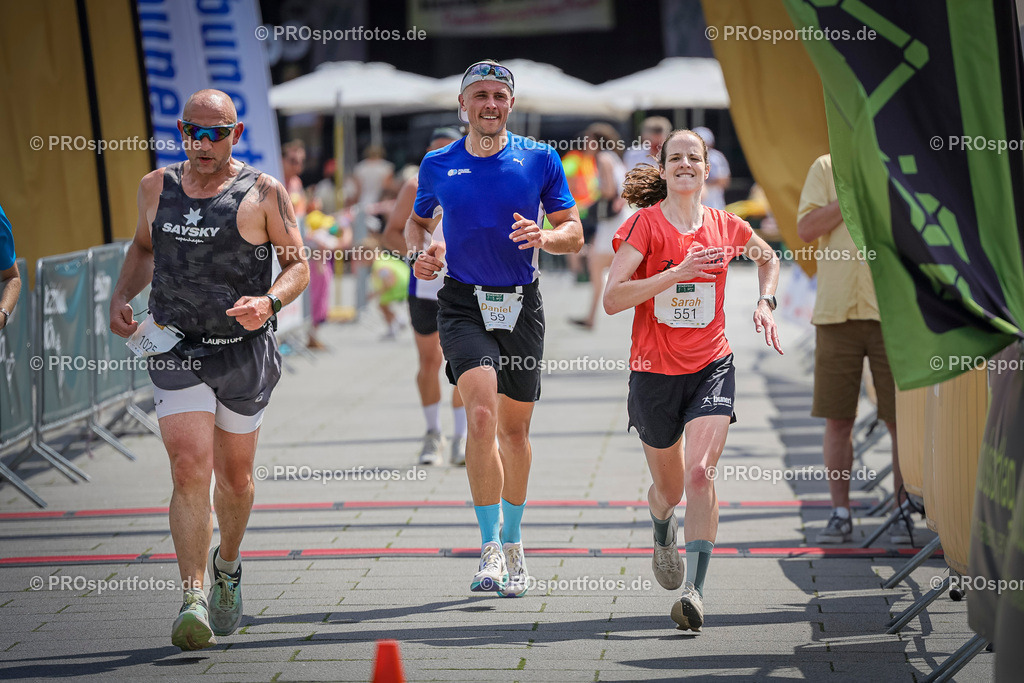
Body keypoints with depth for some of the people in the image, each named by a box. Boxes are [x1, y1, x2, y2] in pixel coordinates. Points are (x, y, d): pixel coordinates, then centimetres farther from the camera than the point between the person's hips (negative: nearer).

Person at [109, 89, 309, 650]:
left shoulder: (263, 193, -3)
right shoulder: (157, 187, 7)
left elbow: (299, 264, -1)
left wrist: (270, 301, -21)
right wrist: (121, 296, 7)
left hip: (244, 352, -1)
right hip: (175, 350, 1)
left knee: (234, 477, 12)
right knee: (189, 468, -16)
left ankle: (227, 567, 41)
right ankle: (192, 597, -16)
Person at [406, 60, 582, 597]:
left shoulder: (539, 159, 1)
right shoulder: (437, 165, 4)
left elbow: (574, 233, 3)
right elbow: (417, 221, 21)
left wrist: (544, 237, -19)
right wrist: (422, 251, -1)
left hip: (521, 305, 1)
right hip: (463, 303, -1)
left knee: (515, 427, 10)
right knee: (481, 413, -21)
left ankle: (513, 542, 29)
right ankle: (491, 547, -16)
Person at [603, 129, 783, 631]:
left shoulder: (725, 227, 2)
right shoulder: (644, 224, -8)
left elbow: (767, 257, 26)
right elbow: (612, 299, -18)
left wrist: (765, 302, 10)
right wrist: (678, 272, -24)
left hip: (711, 368, 1)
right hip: (654, 371, -1)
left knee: (700, 473, -20)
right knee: (669, 487, 13)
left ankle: (695, 590, -21)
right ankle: (663, 534, 50)